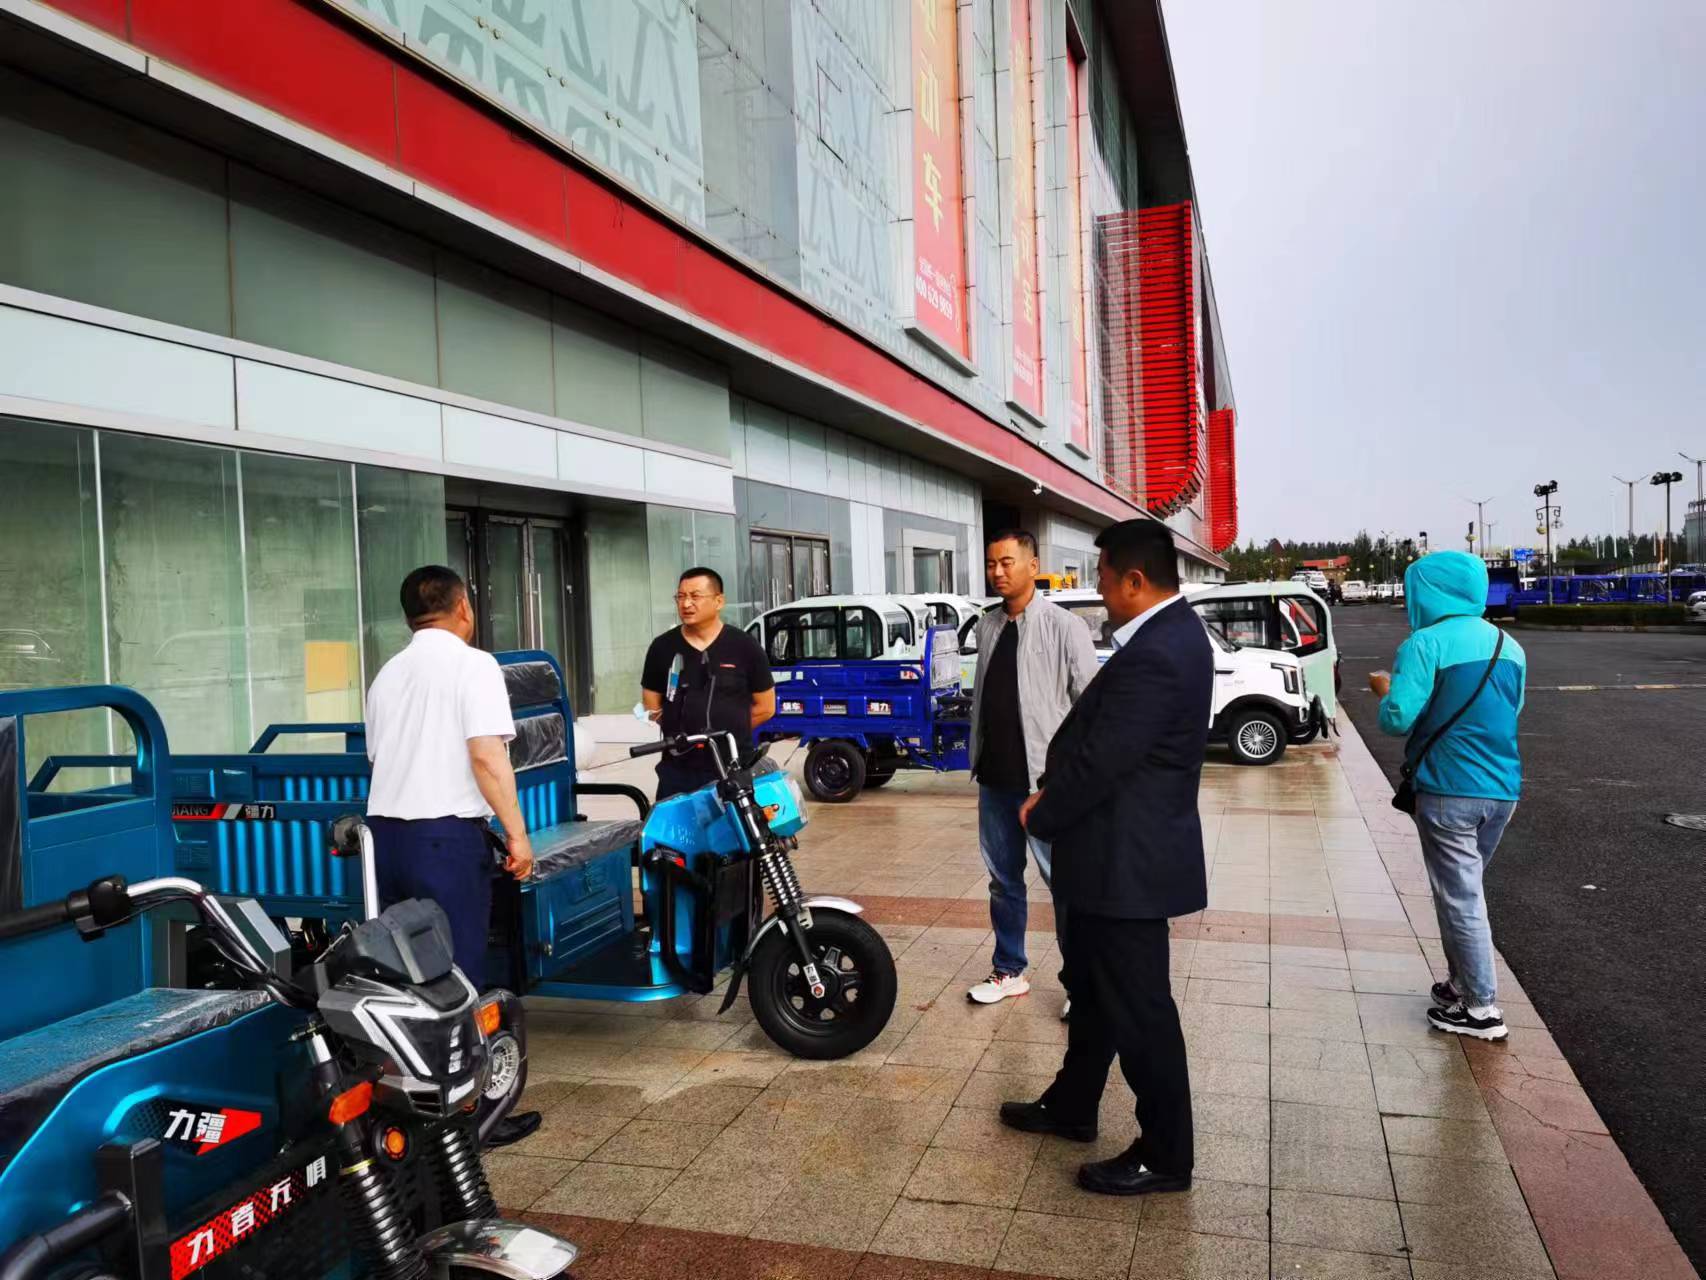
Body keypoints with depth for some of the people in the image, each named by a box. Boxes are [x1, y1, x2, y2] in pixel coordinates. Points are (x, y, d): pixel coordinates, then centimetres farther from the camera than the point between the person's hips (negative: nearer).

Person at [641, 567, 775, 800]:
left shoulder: (744, 647, 1)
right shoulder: (662, 648, 7)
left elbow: (765, 707, 7)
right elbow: (651, 706, 12)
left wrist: (730, 731, 3)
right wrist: (683, 731, 2)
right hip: (678, 769, 2)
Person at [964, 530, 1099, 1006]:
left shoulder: (1064, 627, -8)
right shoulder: (987, 627, 10)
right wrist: (977, 758, 13)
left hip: (1046, 776, -6)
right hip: (995, 777, 6)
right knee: (1002, 879, 15)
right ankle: (1009, 971, 30)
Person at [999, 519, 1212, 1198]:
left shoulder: (1155, 656, -26)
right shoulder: (1172, 631, 7)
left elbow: (1100, 761, -25)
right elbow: (1093, 732, 10)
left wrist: (1040, 817, -8)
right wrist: (1051, 791, 2)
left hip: (1127, 861, -11)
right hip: (1117, 854, 11)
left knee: (1138, 1010, 5)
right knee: (1093, 988, 23)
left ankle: (1164, 1156, 22)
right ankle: (1071, 1107, 41)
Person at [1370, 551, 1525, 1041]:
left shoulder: (1426, 643, -12)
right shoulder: (1508, 646, 11)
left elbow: (1396, 720, -16)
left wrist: (1386, 690, 5)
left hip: (1449, 792, -7)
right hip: (1501, 790, 7)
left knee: (1459, 898, 3)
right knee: (1464, 890, 21)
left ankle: (1482, 1008, 10)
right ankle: (1462, 982, 31)